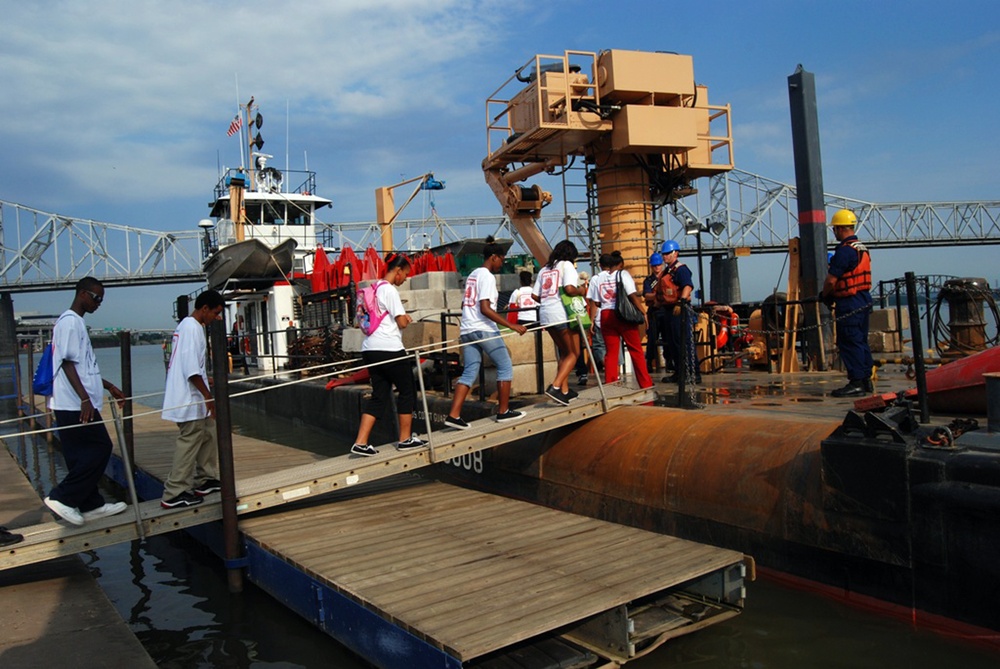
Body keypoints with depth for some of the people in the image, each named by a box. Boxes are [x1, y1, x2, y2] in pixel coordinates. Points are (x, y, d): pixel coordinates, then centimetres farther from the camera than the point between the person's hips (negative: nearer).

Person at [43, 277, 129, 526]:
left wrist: (109, 386, 26)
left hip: (73, 404, 10)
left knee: (82, 455, 11)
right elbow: (67, 363, -19)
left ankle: (90, 505, 17)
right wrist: (85, 398, -25)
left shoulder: (75, 322, 21)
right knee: (100, 448, -7)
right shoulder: (70, 321, -11)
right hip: (76, 404, -10)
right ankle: (62, 497, -4)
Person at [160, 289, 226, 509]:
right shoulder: (193, 328, -16)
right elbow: (192, 369, -22)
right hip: (190, 399, -10)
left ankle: (205, 480, 25)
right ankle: (174, 494, 0)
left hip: (190, 397, 10)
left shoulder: (186, 325, 16)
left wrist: (206, 393, 23)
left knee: (209, 435, 16)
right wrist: (208, 396, -18)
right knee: (189, 443, -5)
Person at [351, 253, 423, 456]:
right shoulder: (390, 290, -10)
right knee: (407, 392, 7)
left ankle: (360, 443, 2)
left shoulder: (375, 289, 17)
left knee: (379, 396, 9)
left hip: (370, 348, 9)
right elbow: (402, 322, -14)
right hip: (389, 348, -9)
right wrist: (407, 318, 10)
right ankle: (405, 439, 16)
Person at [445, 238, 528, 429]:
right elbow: (485, 309, -19)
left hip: (467, 330, 9)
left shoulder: (473, 275, 17)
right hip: (484, 330, -9)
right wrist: (512, 325, -22)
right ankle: (503, 411, 11)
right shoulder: (487, 277, -11)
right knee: (505, 367, 6)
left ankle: (454, 415, -3)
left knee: (469, 373, 7)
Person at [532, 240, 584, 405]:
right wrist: (580, 291, 2)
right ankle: (555, 387, -14)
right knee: (573, 353, 2)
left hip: (545, 314, 7)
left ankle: (564, 390, 17)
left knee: (564, 352, 19)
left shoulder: (545, 269, 18)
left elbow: (534, 295, 12)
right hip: (562, 314, -7)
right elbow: (569, 289, -18)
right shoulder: (567, 265, -2)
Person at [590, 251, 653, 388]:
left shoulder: (600, 277, 9)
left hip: (606, 315, 4)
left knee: (611, 352, 8)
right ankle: (646, 384, 6)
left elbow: (595, 301, 5)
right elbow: (633, 295, -12)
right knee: (636, 351, 4)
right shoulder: (623, 274, -3)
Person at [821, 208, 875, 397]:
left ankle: (856, 383, -4)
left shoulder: (845, 250, -16)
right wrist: (831, 294, 19)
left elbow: (831, 280, -18)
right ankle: (866, 380, 20)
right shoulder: (862, 249, 15)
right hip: (864, 300, 10)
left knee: (849, 342, -6)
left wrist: (824, 295, 1)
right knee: (860, 341, 15)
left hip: (849, 303, -10)